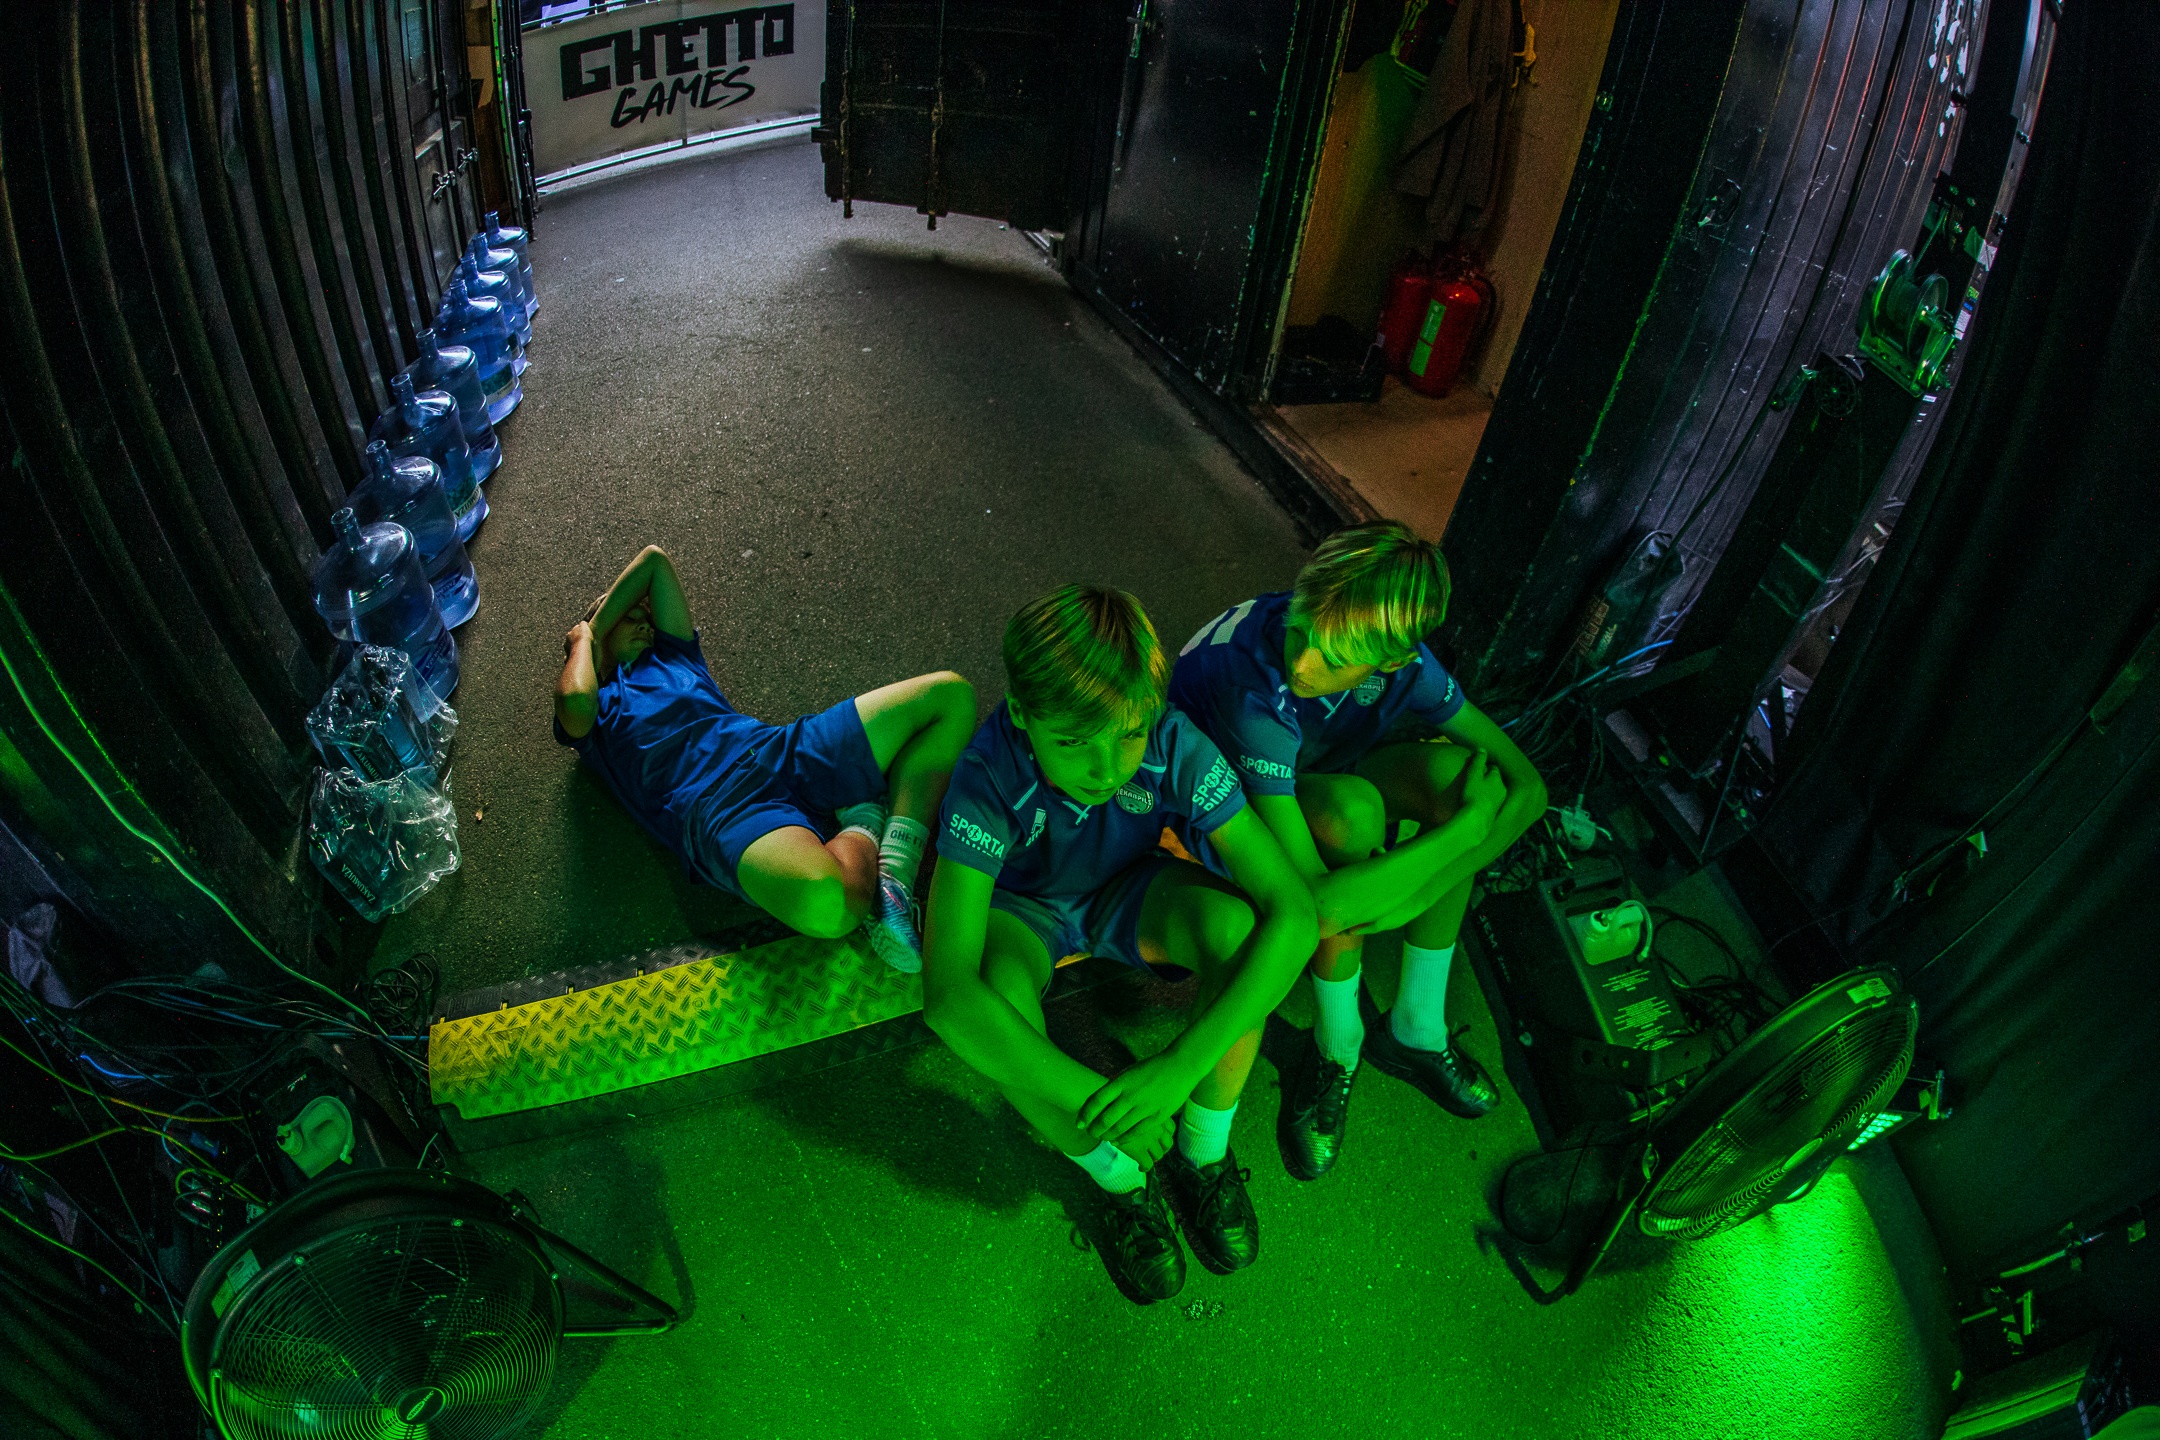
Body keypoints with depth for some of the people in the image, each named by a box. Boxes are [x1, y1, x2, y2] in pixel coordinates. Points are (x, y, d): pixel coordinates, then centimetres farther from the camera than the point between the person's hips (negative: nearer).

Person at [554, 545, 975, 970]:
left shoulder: (668, 655, 35)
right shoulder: (588, 715, 21)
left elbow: (655, 559, 36)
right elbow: (576, 699, -5)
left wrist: (593, 627, 35)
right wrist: (584, 640, 16)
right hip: (718, 808, -7)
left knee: (950, 694, -7)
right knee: (825, 903, -43)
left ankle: (895, 871, -19)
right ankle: (860, 829, -5)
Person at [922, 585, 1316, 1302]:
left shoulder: (1174, 748, -32)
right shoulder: (989, 779, -37)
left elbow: (1294, 912, -34)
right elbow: (947, 993, -43)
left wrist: (1180, 1065, -41)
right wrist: (1099, 1102, -43)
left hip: (1125, 891, 1)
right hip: (1022, 909, -1)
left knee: (1238, 925, -31)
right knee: (994, 991, -36)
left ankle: (1203, 1152, -3)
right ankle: (1120, 1178, -6)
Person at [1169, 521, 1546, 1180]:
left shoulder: (1400, 660, -25)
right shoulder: (1255, 686, -41)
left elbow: (1528, 786, -18)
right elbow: (1314, 902, -43)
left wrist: (1412, 898, -28)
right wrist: (1466, 826, -36)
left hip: (1310, 768, 5)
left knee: (1452, 771, -23)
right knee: (1349, 814, -35)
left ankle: (1416, 1029, -6)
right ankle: (1336, 1045, -10)